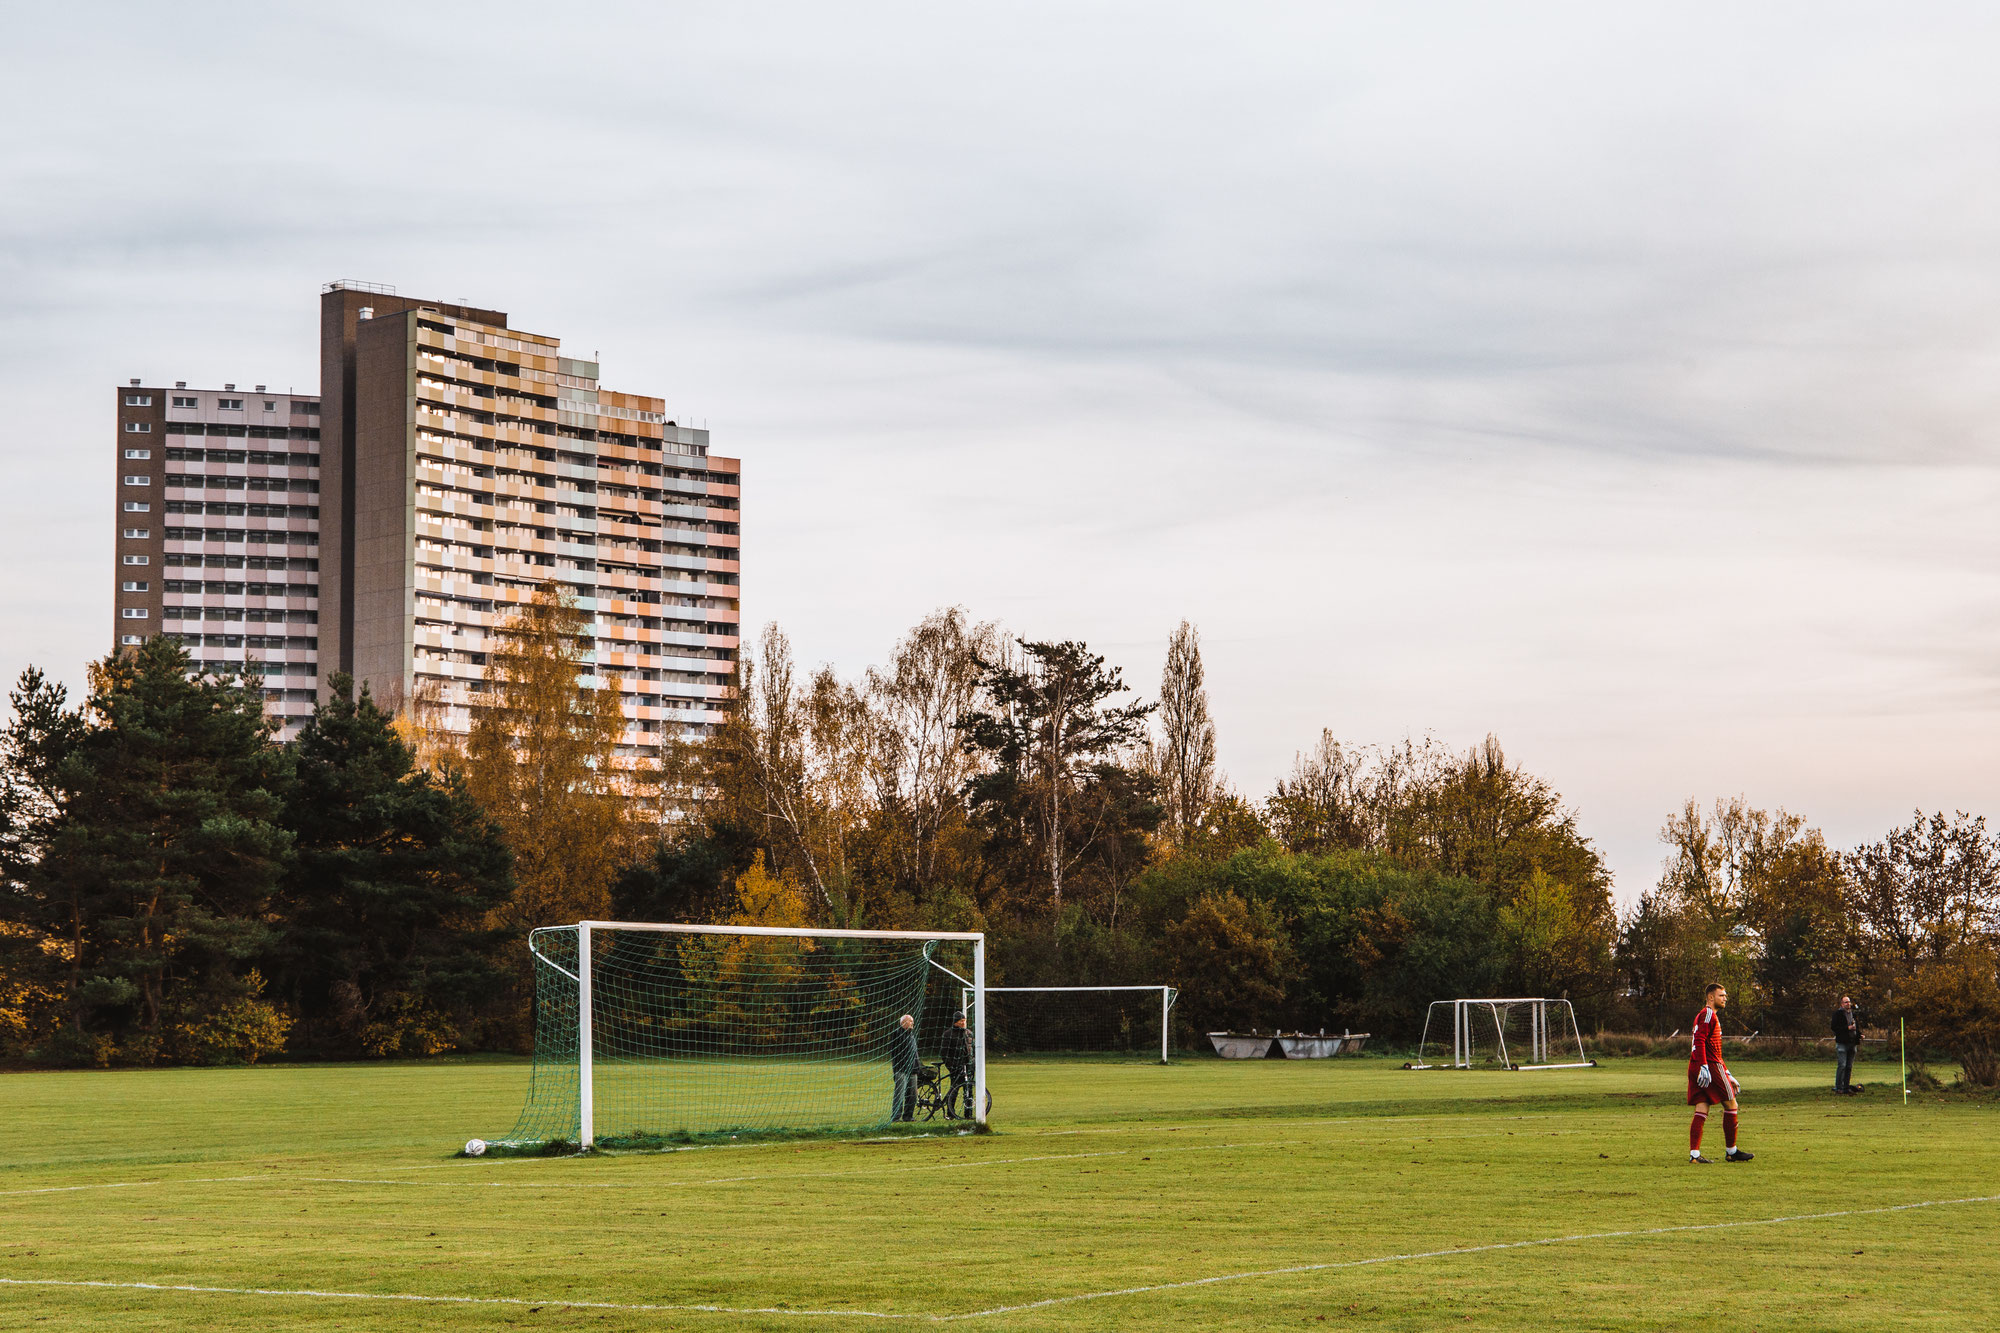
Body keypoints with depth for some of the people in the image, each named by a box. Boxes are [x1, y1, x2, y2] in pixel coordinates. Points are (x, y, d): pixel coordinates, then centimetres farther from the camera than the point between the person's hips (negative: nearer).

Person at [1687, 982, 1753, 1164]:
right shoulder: (1708, 1015, -7)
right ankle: (1732, 1151, 6)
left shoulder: (1711, 1016, 26)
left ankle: (1694, 1153, -6)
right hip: (1710, 1067, -10)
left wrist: (1727, 1074, 31)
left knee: (1701, 1111, 3)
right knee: (1731, 1105, 1)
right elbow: (1699, 1041, -20)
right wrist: (1704, 1066, -27)